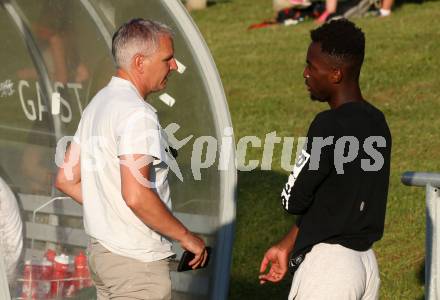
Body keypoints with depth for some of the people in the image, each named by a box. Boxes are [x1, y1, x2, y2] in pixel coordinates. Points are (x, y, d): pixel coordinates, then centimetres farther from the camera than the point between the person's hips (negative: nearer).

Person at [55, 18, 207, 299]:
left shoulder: (98, 103, 13)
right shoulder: (137, 113, -18)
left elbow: (66, 179, 17)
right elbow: (137, 195, -27)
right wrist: (186, 237, -16)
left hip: (101, 251, 10)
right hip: (138, 261, -10)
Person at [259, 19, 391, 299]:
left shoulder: (330, 125, -18)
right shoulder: (377, 122, 8)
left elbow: (293, 200, -13)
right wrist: (286, 248, 18)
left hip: (327, 266, -8)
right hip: (366, 262, 8)